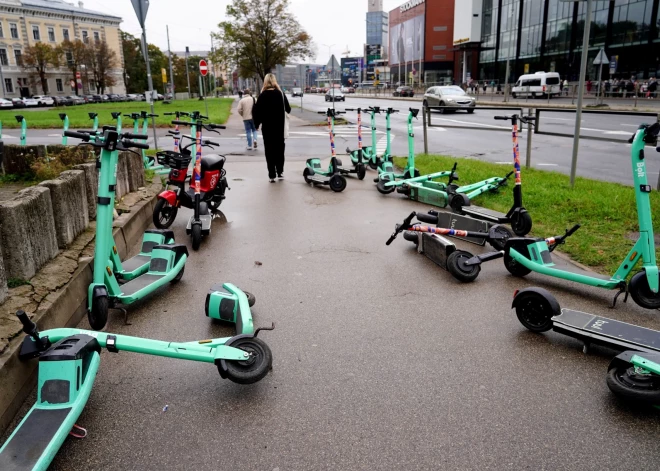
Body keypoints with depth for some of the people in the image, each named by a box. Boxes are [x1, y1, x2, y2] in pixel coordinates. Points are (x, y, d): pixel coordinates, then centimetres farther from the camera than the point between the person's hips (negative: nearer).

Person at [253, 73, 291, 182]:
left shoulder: (263, 95, -8)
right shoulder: (281, 94, 0)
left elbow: (256, 111, -12)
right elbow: (288, 109, 5)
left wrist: (257, 124, 0)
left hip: (267, 127, -2)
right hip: (279, 126, 2)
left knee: (269, 150, 3)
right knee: (280, 149, 15)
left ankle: (272, 175, 1)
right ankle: (280, 172, 16)